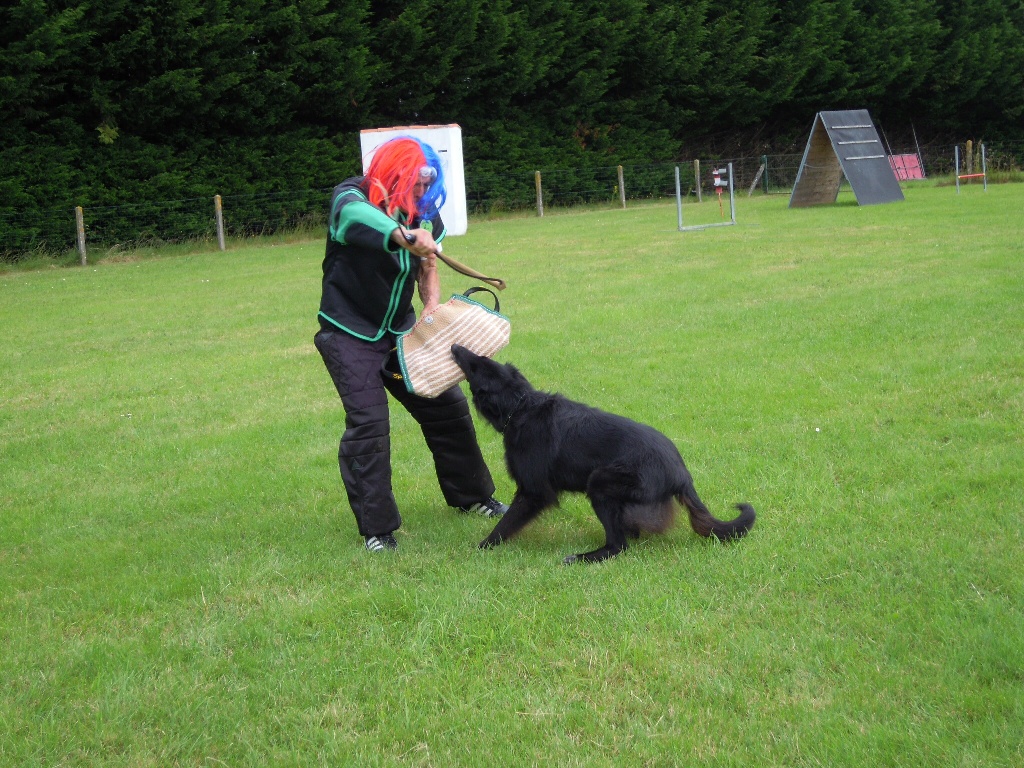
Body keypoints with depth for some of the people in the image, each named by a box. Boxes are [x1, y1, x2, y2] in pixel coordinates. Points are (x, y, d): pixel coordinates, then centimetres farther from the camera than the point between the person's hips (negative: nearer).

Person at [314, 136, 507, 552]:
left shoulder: (423, 212, -1)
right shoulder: (353, 196, -20)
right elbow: (354, 214, -45)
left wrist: (433, 304, -12)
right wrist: (401, 235, -66)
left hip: (401, 330, 6)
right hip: (351, 334, -6)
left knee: (447, 405, 8)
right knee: (368, 424, -15)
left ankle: (472, 495, 28)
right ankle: (377, 528, -3)